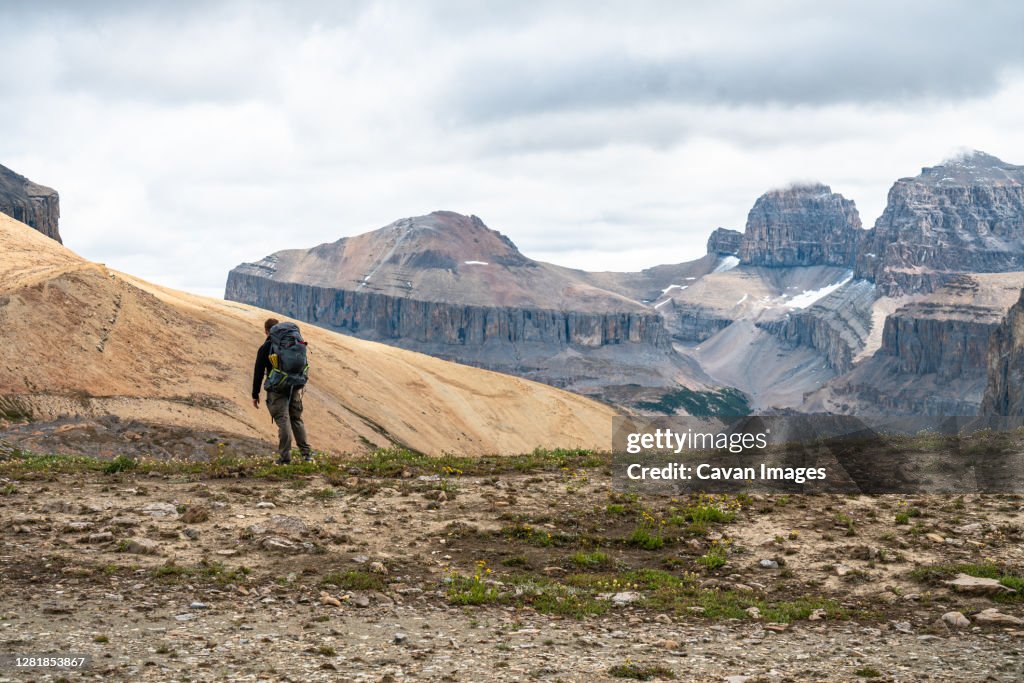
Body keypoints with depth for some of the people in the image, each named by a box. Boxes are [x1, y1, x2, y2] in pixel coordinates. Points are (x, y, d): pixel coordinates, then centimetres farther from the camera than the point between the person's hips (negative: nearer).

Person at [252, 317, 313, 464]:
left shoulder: (264, 349, -5)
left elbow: (258, 373, -5)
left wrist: (255, 394, 1)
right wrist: (301, 384, 22)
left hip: (277, 390, -4)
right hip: (295, 387, 4)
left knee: (283, 421, -5)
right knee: (297, 419, 14)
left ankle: (285, 456, -8)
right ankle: (306, 452, 12)